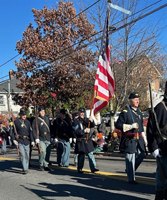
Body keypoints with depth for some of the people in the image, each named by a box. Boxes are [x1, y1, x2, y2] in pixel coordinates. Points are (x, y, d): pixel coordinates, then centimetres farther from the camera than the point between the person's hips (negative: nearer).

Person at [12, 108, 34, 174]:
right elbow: (13, 131, 1)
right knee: (22, 155, -11)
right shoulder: (16, 122, 1)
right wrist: (14, 139, -9)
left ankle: (26, 168, 24)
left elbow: (30, 132, 6)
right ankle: (25, 169, -8)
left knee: (27, 156, 9)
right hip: (20, 141, -3)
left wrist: (32, 140, 0)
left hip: (27, 141, 3)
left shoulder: (28, 122, 9)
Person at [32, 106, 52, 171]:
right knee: (43, 152, -13)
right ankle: (41, 165, 3)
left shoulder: (47, 119, 15)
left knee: (48, 152, 3)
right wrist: (36, 138, -13)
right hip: (41, 139, -5)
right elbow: (34, 129, -6)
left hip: (48, 139, 5)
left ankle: (46, 165, 14)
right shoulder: (36, 120, -2)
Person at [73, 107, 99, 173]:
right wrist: (84, 131, -22)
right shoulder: (76, 121, -2)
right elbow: (76, 131, -12)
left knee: (91, 154, 0)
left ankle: (93, 168, 0)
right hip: (81, 141, -4)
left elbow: (92, 126, 2)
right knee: (81, 155, 2)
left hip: (88, 140, 4)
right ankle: (79, 169, 15)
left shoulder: (86, 120, 13)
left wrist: (92, 122, -18)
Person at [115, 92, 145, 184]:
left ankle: (129, 169, 30)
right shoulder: (125, 112, -7)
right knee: (130, 158, -2)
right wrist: (131, 126, -19)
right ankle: (131, 178, 10)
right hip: (129, 139, -7)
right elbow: (118, 125, -11)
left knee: (141, 154, 7)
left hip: (139, 139, 7)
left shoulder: (139, 112, 16)